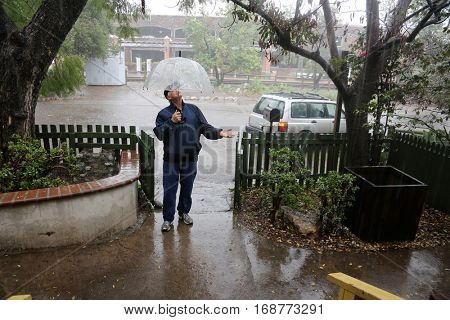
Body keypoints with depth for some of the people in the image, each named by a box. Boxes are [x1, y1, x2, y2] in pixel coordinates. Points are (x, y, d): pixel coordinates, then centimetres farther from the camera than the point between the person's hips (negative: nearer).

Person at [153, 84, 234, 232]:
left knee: (187, 188, 16)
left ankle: (184, 212, 37)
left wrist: (219, 133, -16)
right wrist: (171, 122, -20)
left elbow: (205, 128, 1)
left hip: (190, 159, 2)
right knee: (169, 190, 4)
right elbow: (158, 133, -10)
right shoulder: (164, 113, 0)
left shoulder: (193, 109, 5)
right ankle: (168, 219, 18)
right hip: (171, 160, -2)